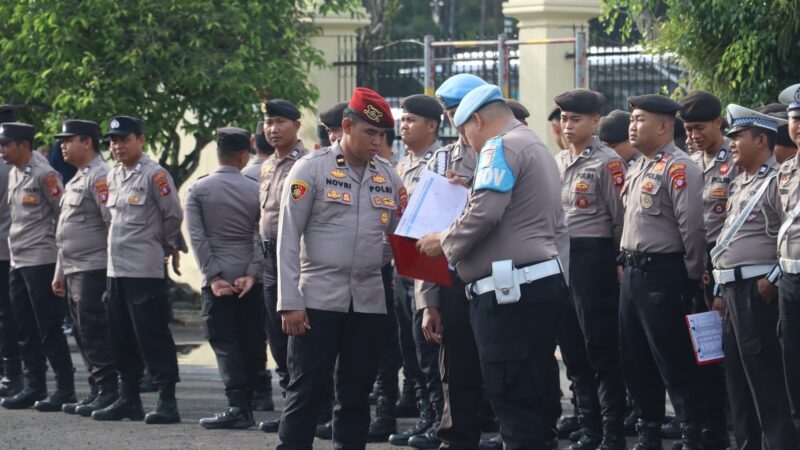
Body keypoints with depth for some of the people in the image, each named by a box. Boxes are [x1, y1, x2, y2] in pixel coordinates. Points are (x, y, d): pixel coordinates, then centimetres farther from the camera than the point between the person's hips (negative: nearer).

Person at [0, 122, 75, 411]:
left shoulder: (44, 175, -12)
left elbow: (64, 214, -12)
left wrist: (60, 251, -8)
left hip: (40, 261, -9)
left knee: (49, 328, -7)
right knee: (25, 330, 10)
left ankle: (65, 389, -3)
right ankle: (34, 387, 17)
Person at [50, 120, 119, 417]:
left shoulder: (100, 177, -11)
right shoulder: (76, 180, 20)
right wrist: (60, 273, 24)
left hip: (93, 270, -10)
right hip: (74, 271, 10)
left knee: (94, 334, -10)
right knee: (83, 335, 11)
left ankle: (108, 392, -7)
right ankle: (97, 392, 16)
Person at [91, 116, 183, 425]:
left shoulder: (154, 175, -10)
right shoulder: (113, 176, 13)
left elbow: (174, 215, -7)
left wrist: (164, 246, 5)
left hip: (145, 271, -8)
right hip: (116, 269, 8)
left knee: (153, 337, -7)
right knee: (121, 338, 12)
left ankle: (167, 402, -4)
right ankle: (129, 400, 21)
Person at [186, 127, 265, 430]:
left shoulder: (198, 190, -1)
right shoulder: (256, 190, 1)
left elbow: (196, 236, -7)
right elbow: (261, 237, -6)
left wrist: (213, 276, -7)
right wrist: (252, 274, -7)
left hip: (218, 279, -1)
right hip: (250, 279, 1)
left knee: (224, 341, -2)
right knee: (251, 341, 10)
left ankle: (237, 406, -15)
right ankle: (246, 404, 12)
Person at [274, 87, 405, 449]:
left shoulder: (388, 178, 11)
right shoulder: (312, 169, -2)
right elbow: (288, 239, -5)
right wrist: (289, 302, -10)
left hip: (369, 302, 4)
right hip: (319, 298, -4)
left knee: (356, 391, 8)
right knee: (307, 389, -4)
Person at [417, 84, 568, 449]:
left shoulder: (501, 147, -7)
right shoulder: (538, 148, 24)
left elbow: (484, 212, -20)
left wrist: (445, 242, -4)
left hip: (509, 289, -10)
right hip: (543, 281, 10)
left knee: (511, 399, -10)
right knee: (534, 396, 11)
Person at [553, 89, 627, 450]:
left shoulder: (608, 163, -8)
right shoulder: (557, 162, 14)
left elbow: (620, 220, -8)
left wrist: (618, 264, -7)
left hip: (593, 257, -7)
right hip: (560, 257, 8)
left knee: (601, 348, -5)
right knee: (573, 347, 10)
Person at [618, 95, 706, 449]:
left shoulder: (678, 168, -13)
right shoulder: (637, 170, 16)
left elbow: (692, 226, -18)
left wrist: (693, 277, -13)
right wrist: (627, 265, 16)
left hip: (663, 274, -9)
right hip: (633, 273, 9)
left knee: (674, 362, -6)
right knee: (635, 360, 13)